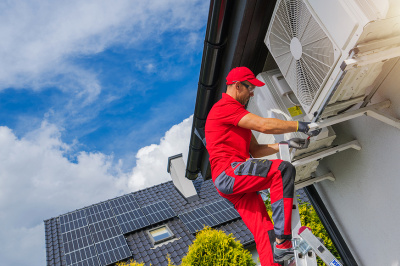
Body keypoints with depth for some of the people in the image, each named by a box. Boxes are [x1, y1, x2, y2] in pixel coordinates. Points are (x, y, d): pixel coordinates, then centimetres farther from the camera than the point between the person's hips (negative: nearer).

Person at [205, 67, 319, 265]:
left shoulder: (236, 113, 28)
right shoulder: (224, 107, -5)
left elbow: (255, 150, 22)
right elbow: (264, 125, -17)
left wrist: (286, 145, 10)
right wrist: (300, 126, -10)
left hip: (236, 182, 10)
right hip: (228, 173, -10)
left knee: (263, 231, 1)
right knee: (283, 170, -23)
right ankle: (282, 241, -24)